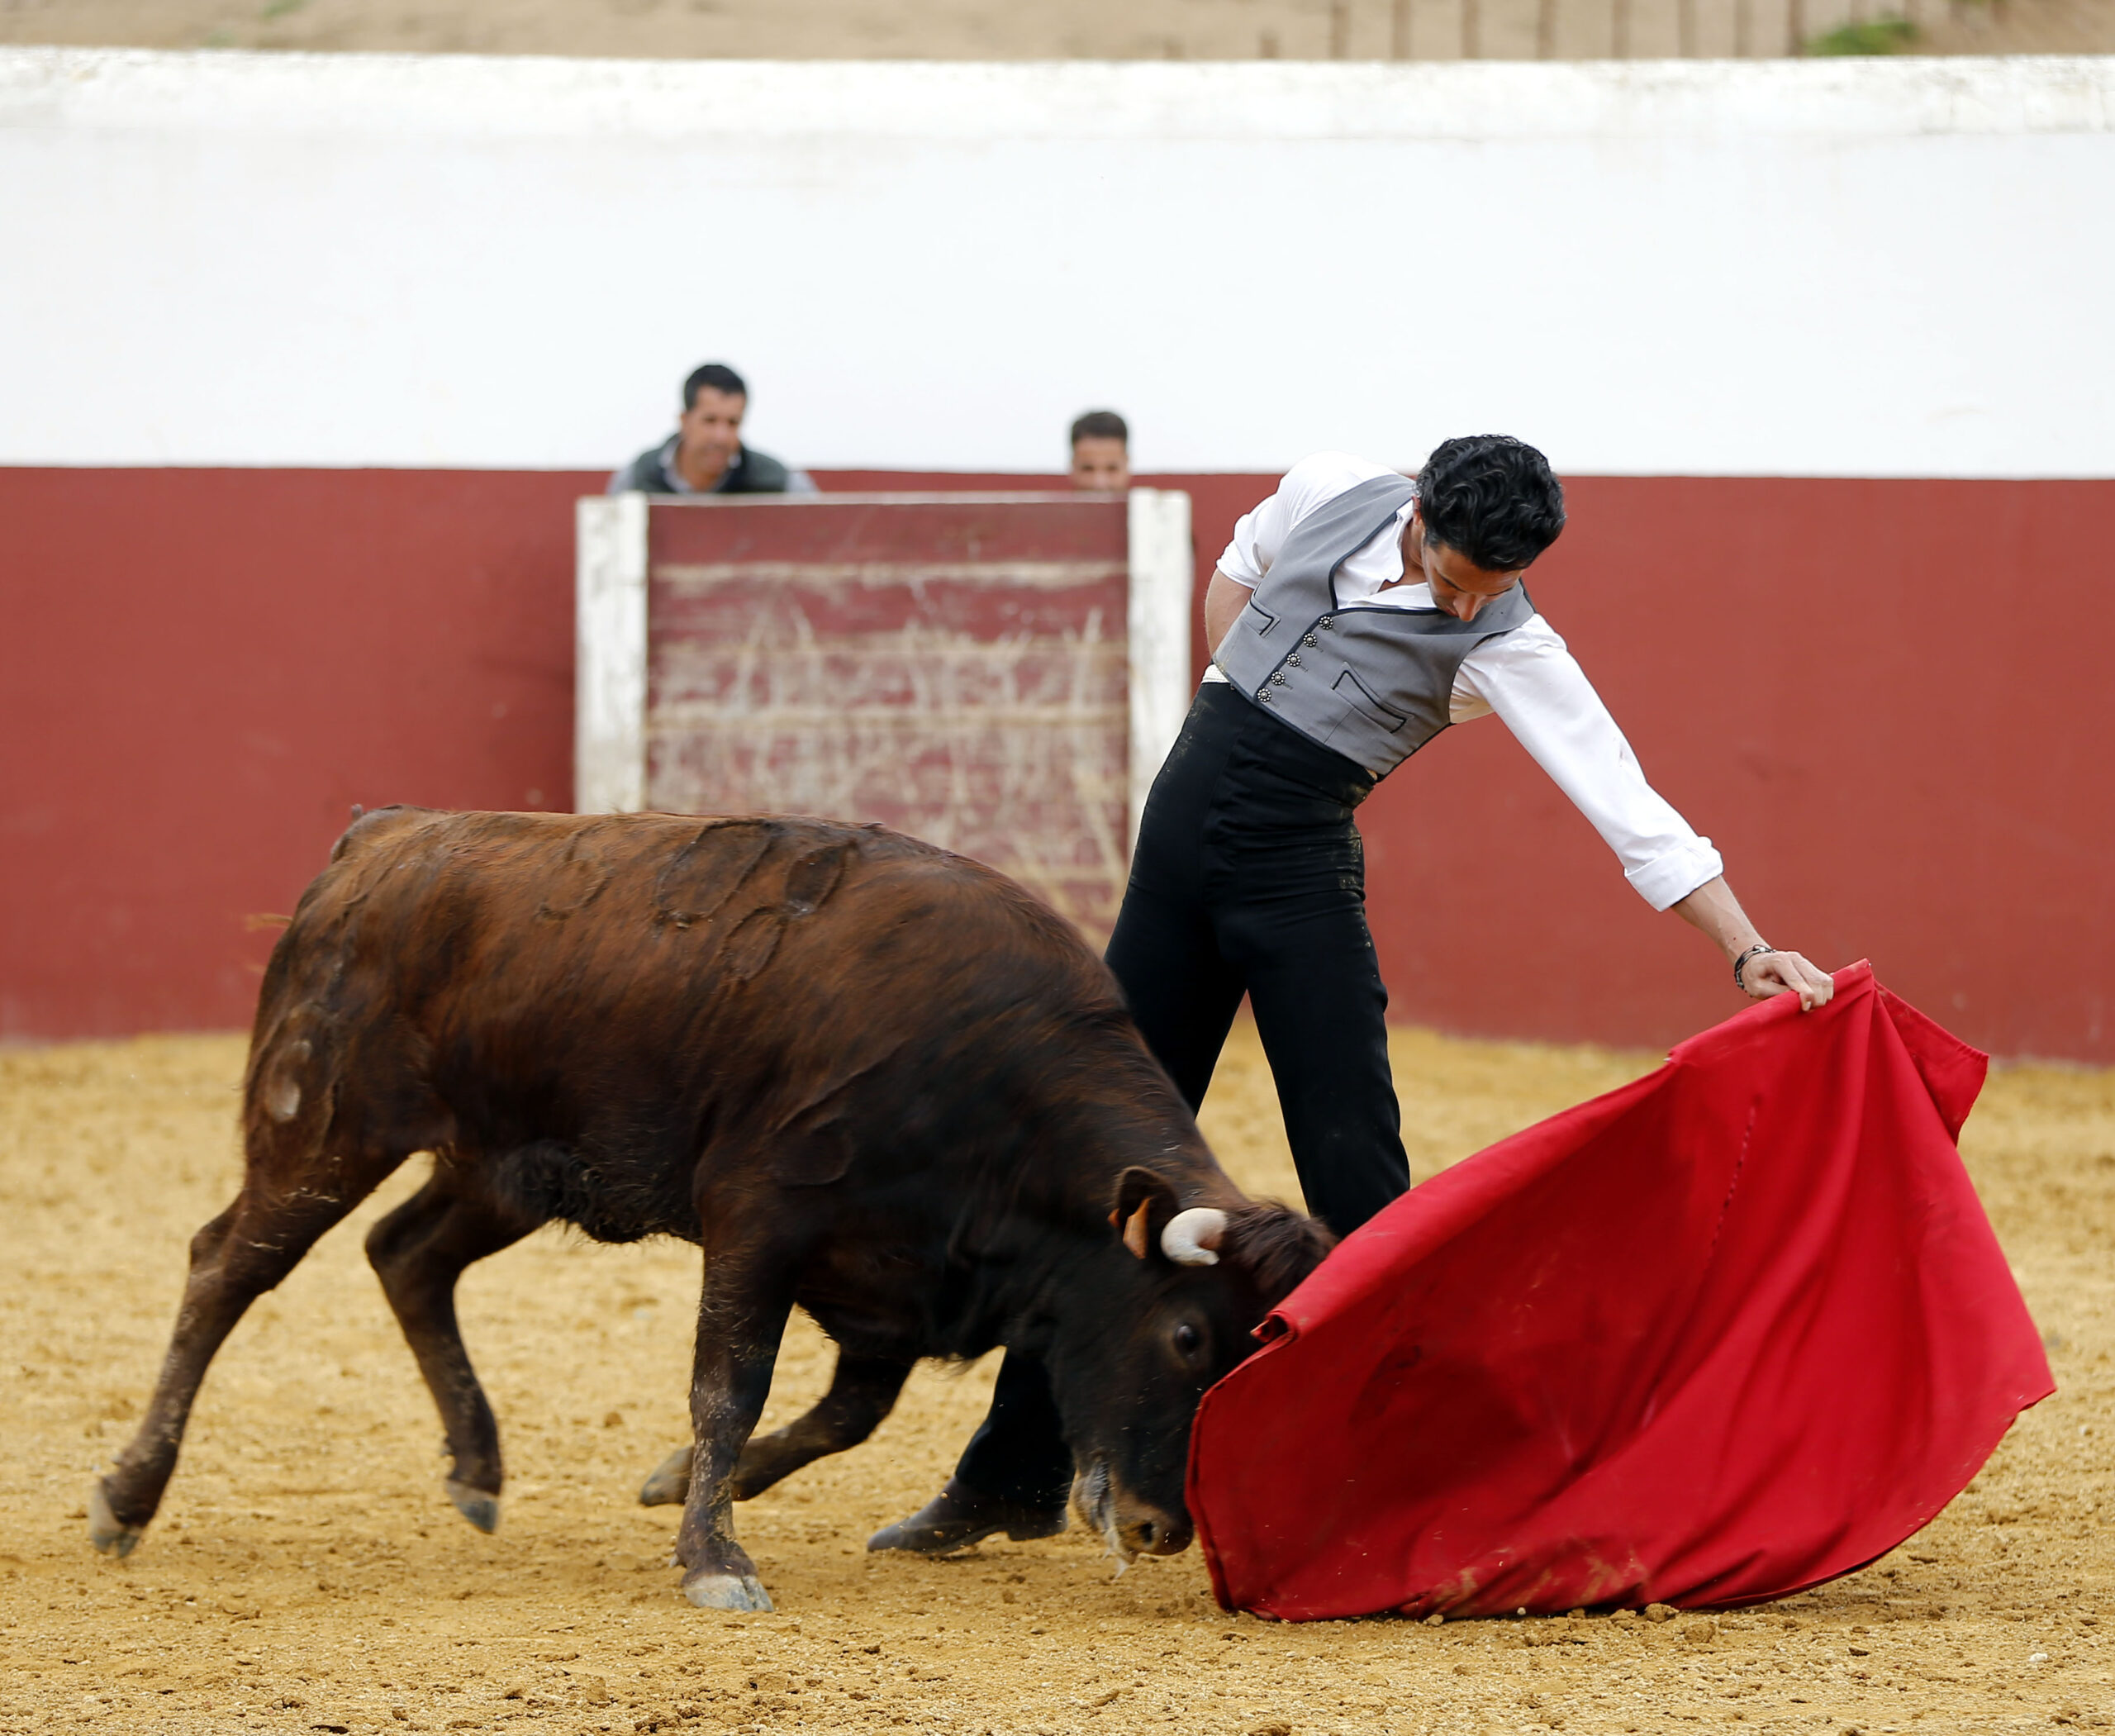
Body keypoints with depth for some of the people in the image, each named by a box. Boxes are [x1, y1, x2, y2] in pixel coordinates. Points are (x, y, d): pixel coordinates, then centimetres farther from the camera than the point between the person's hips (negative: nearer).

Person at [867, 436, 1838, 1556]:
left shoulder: (1505, 645, -14)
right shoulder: (1330, 497, -2)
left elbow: (1629, 808, -21)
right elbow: (1236, 572, 21)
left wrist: (1748, 950, -30)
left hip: (1297, 870, -4)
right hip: (1182, 825, 4)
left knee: (1353, 1167, -11)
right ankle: (1015, 1476, 16)